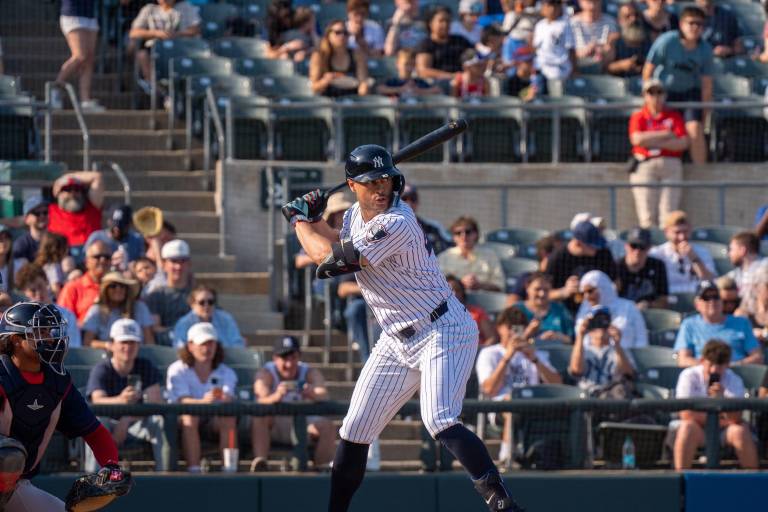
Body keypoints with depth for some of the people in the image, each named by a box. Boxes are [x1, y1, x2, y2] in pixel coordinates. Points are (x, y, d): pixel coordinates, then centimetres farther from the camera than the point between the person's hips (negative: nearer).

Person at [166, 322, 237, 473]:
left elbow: (228, 398, -16)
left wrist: (224, 398, -44)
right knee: (190, 417, -35)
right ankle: (193, 469, -43)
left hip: (214, 420, 2)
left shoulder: (226, 373, 4)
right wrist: (204, 401, -43)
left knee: (229, 418, -29)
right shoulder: (177, 370, -4)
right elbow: (182, 400, -20)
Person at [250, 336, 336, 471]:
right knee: (260, 417, -33)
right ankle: (259, 461, -45)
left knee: (326, 425, -24)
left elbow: (324, 398, -23)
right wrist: (276, 397, -55)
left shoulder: (310, 373, -4)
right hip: (273, 428, -2)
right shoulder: (266, 374, -11)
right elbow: (261, 400, -31)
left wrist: (313, 396, -49)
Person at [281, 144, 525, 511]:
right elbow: (341, 244, 29)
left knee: (439, 422, -28)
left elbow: (326, 256, -19)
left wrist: (299, 221, -2)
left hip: (443, 333, -9)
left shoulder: (396, 225, -23)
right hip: (398, 341, 9)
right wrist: (313, 220, 13)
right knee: (354, 431, 9)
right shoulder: (356, 215, 5)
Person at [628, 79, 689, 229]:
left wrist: (654, 142, -8)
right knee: (647, 216, -10)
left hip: (670, 166, 1)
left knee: (668, 213, -7)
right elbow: (637, 139, -9)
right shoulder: (638, 117, 9)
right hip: (645, 165, -1)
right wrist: (666, 134, -4)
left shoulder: (674, 116, 12)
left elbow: (683, 143, -1)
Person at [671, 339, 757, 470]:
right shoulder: (689, 376, -10)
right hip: (698, 429, -1)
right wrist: (720, 421, -13)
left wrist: (721, 399, -39)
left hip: (724, 431, 1)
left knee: (741, 430, -29)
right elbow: (686, 415, -18)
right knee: (687, 427, -34)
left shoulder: (734, 380, -8)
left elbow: (736, 419, -20)